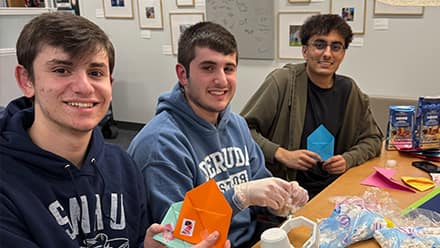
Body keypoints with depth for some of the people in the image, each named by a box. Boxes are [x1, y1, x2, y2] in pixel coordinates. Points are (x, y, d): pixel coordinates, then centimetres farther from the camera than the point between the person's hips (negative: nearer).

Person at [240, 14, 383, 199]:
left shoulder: (348, 90, 7)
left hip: (332, 188, 6)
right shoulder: (283, 80, -8)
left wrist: (348, 160, -1)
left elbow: (373, 138, 18)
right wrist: (282, 154, -19)